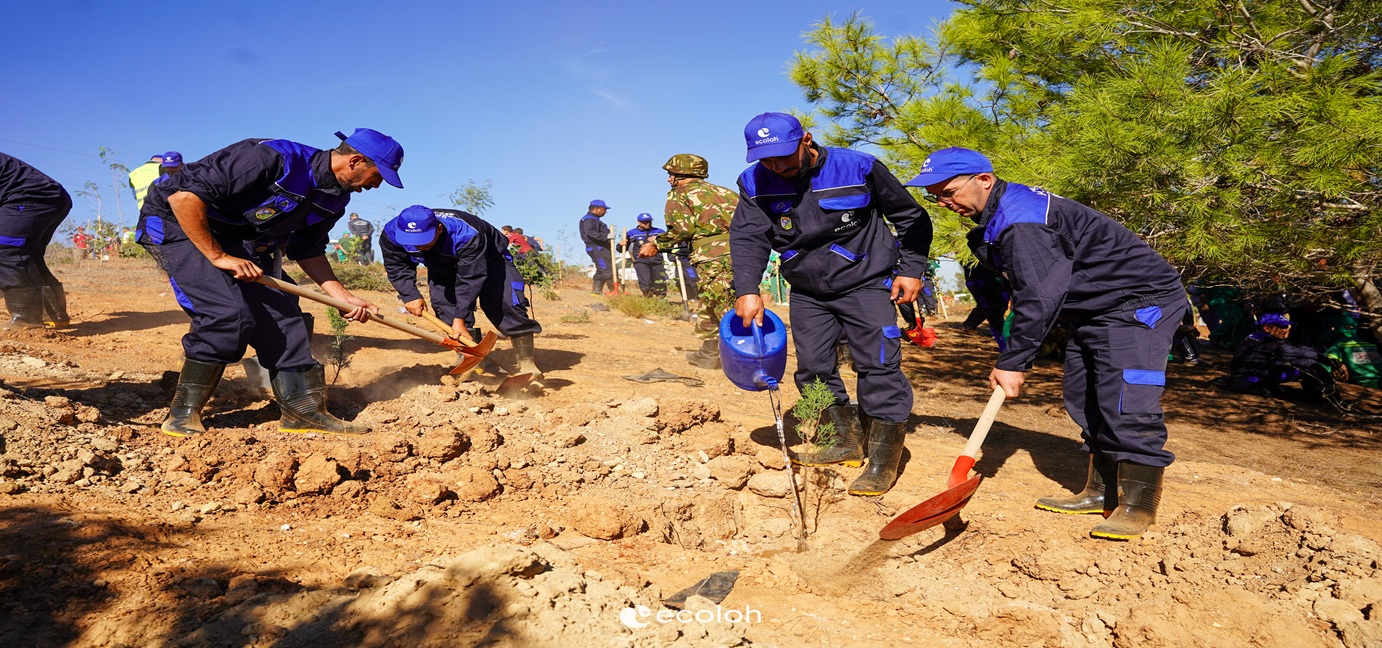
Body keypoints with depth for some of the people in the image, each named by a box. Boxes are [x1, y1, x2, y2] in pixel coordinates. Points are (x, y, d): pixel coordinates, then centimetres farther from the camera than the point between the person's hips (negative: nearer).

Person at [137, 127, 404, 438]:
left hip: (239, 240, 8)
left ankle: (305, 410, 4)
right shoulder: (274, 159, -32)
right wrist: (218, 256, -27)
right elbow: (183, 195, -31)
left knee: (281, 310, -2)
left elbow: (307, 249, 9)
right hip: (175, 223, -8)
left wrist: (344, 296, 2)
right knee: (229, 313, -23)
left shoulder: (335, 198, -4)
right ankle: (183, 415, -7)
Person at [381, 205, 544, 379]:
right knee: (444, 306, -14)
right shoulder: (392, 233, -28)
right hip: (442, 266, 5)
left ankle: (526, 363, -11)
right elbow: (397, 268, -12)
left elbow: (470, 279, -39)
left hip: (489, 258, -5)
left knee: (507, 304, -17)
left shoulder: (466, 235, -43)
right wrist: (410, 296, -25)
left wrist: (460, 318, -39)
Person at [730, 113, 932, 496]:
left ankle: (884, 460, -1)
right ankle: (847, 443, 21)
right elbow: (748, 237, -14)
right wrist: (747, 290, -30)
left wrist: (911, 270, -7)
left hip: (866, 284, -4)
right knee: (813, 368, 5)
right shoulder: (756, 184, -7)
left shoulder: (857, 168, -15)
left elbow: (912, 218, -4)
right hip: (807, 292, 4)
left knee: (878, 367, -10)